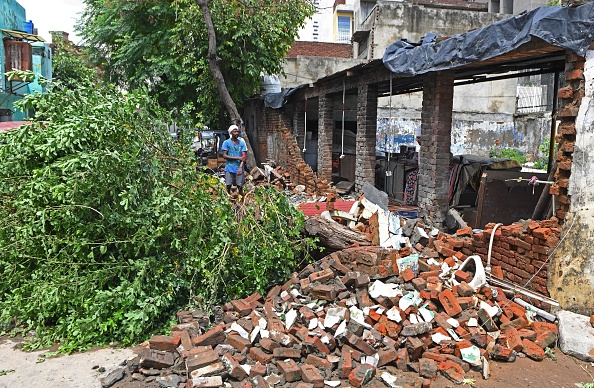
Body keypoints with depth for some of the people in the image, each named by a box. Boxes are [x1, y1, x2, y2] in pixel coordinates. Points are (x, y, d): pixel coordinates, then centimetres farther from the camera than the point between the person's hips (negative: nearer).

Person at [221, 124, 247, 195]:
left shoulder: (242, 143, 8)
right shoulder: (226, 142, 2)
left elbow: (244, 156, 3)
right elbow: (224, 156, -5)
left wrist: (240, 167, -12)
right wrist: (237, 158, -11)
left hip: (239, 168, 2)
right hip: (229, 168, -1)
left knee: (240, 186, 1)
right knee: (228, 186, -2)